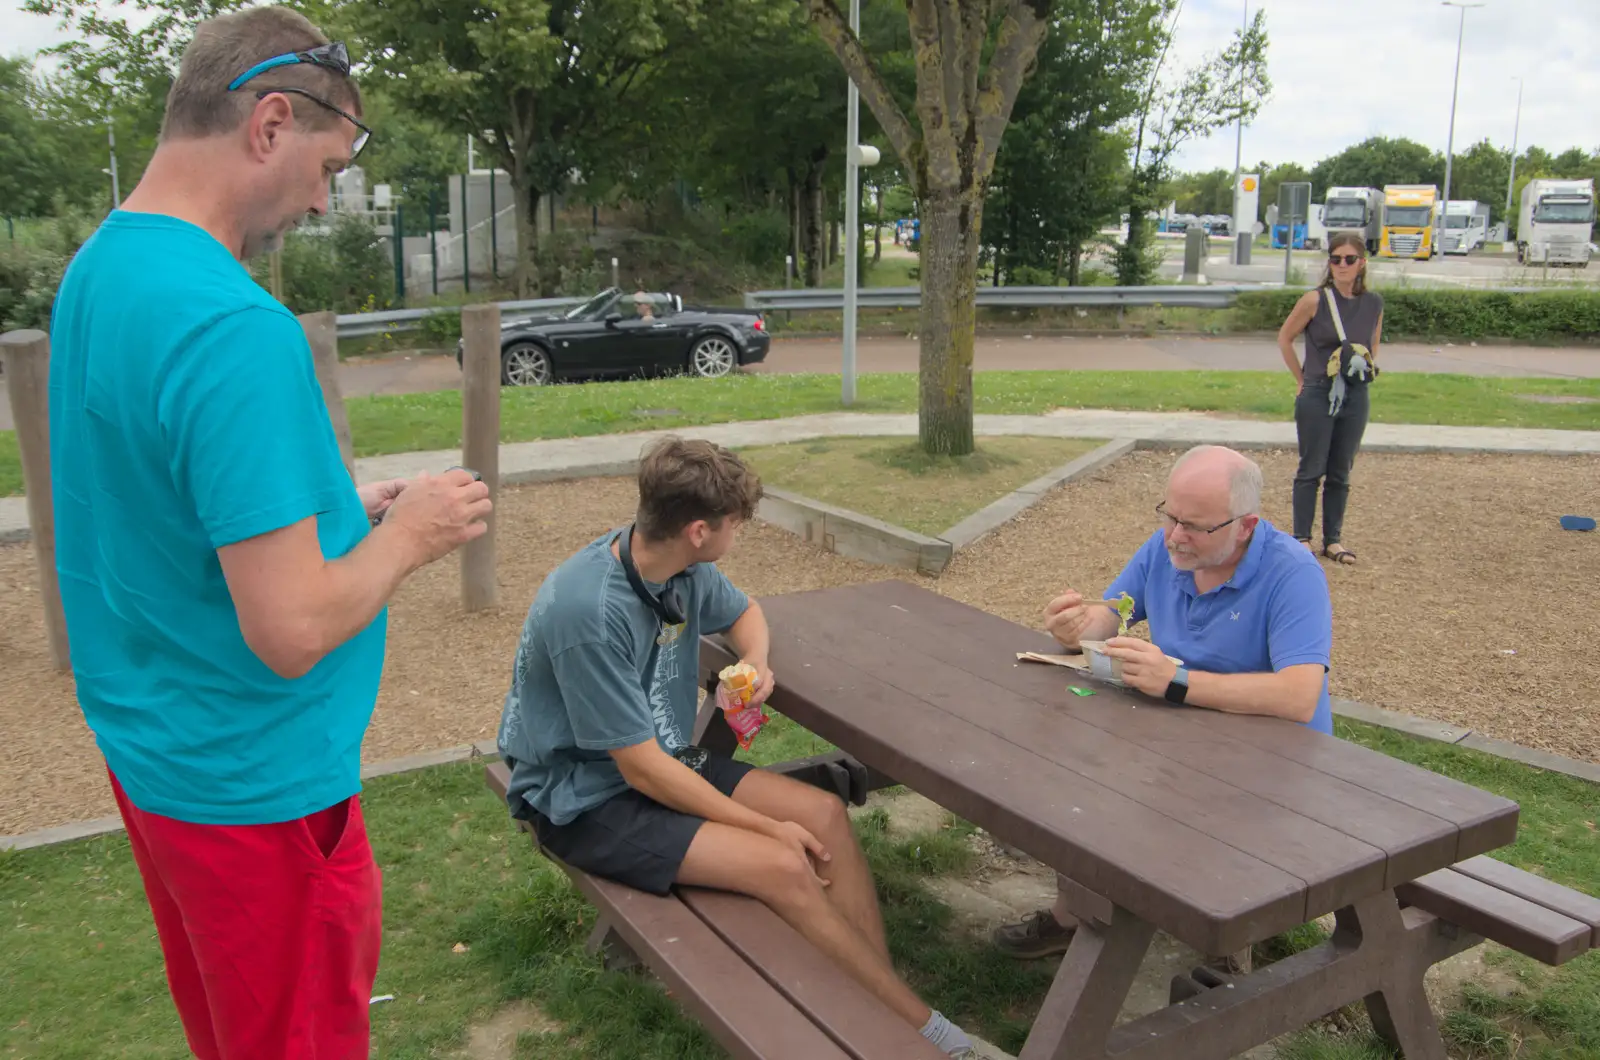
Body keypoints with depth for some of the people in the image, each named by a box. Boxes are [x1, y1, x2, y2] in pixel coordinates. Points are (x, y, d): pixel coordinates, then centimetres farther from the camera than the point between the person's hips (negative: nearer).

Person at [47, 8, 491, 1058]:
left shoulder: (96, 269, 3)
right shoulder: (235, 328, -28)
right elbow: (291, 633, -28)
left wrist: (342, 507, 6)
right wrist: (406, 537, -12)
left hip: (148, 744, 9)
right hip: (254, 787, -9)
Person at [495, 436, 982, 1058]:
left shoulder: (687, 571, -6)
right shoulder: (590, 612, -29)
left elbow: (743, 612, 18)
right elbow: (642, 769, -24)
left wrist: (756, 660, -6)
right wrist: (769, 826, -17)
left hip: (666, 761, 8)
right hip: (585, 799, -8)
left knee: (825, 814, -8)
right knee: (783, 867, -22)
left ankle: (883, 995, -4)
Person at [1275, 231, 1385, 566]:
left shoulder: (1373, 303, 3)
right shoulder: (1314, 300, -9)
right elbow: (1284, 338, 1)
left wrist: (1367, 366, 4)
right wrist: (1301, 378, 1)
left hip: (1355, 398, 3)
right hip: (1317, 397, -3)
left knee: (1340, 473, 10)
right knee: (1312, 470, 2)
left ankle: (1333, 539, 18)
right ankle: (1302, 538, 12)